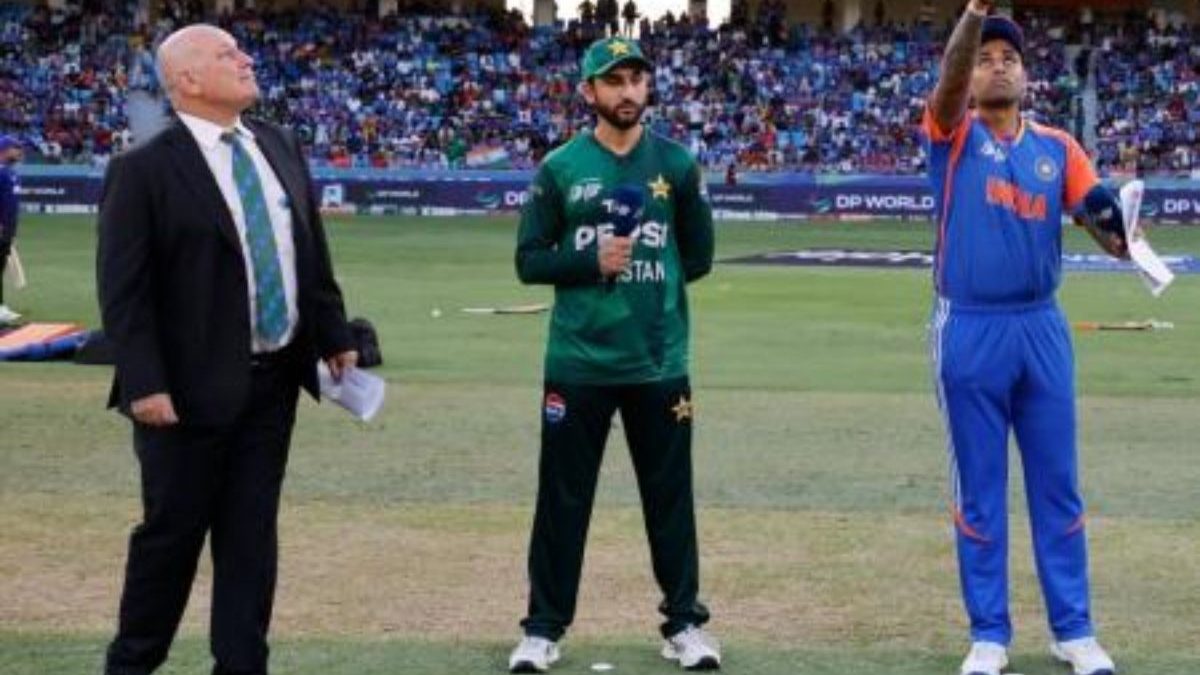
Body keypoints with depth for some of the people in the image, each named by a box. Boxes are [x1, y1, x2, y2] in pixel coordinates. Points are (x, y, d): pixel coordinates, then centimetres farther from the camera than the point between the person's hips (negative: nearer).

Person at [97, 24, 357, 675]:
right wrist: (144, 383, -18)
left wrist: (335, 337, 13)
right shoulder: (144, 170, -11)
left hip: (274, 380, 5)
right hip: (193, 387, -5)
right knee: (172, 530, 6)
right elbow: (123, 289, -13)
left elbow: (311, 254, 16)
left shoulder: (280, 147, 9)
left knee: (251, 532, 9)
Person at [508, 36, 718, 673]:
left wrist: (639, 274, -6)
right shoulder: (560, 168, 0)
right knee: (562, 500, 6)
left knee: (670, 497, 9)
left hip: (659, 363, 1)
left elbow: (697, 257, 9)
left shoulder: (676, 164, 4)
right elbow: (530, 261, 0)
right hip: (577, 364, -1)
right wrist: (593, 265, -14)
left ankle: (684, 622, 21)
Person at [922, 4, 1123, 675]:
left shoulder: (1057, 146, 6)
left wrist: (1116, 228, -29)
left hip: (1042, 329, 2)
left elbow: (1105, 220, -4)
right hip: (969, 331, -2)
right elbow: (949, 77, -21)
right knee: (979, 490, 5)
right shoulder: (953, 132, 0)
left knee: (1057, 484, 8)